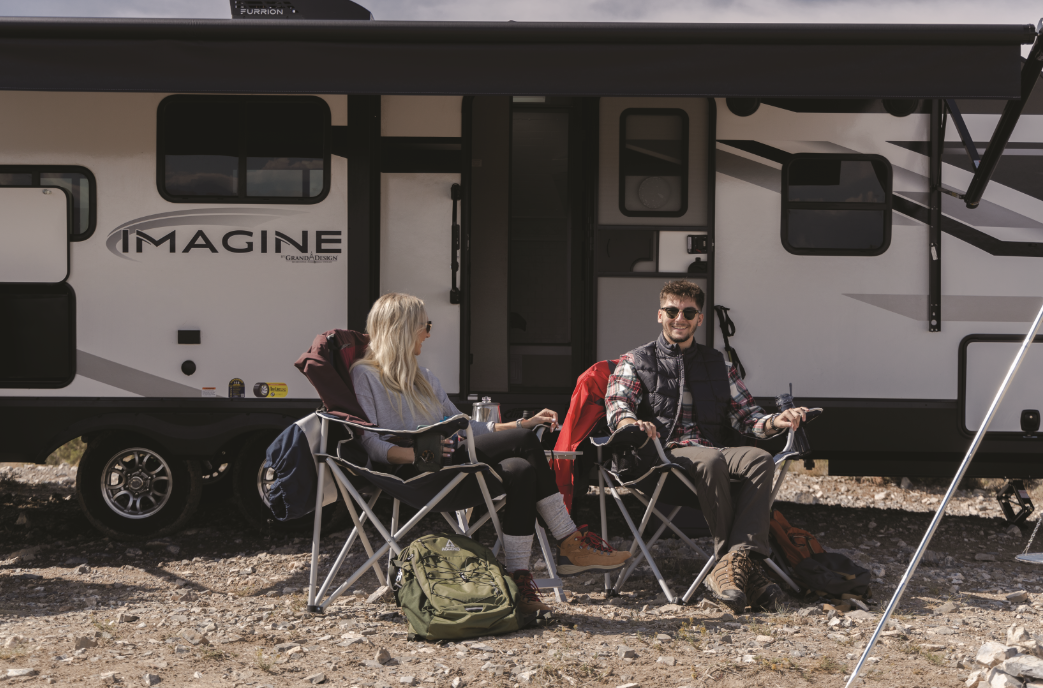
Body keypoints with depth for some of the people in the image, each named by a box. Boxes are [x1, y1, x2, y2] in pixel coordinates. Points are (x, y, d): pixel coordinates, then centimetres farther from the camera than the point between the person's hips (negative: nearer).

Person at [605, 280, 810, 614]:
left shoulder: (718, 363, 25)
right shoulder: (636, 362, 15)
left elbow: (746, 414, 17)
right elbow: (617, 405, -3)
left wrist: (776, 422, -6)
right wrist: (632, 424, -28)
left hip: (714, 453, 4)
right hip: (664, 454, -4)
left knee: (761, 459, -29)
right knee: (713, 460, -37)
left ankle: (731, 565, -42)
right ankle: (741, 563, -31)